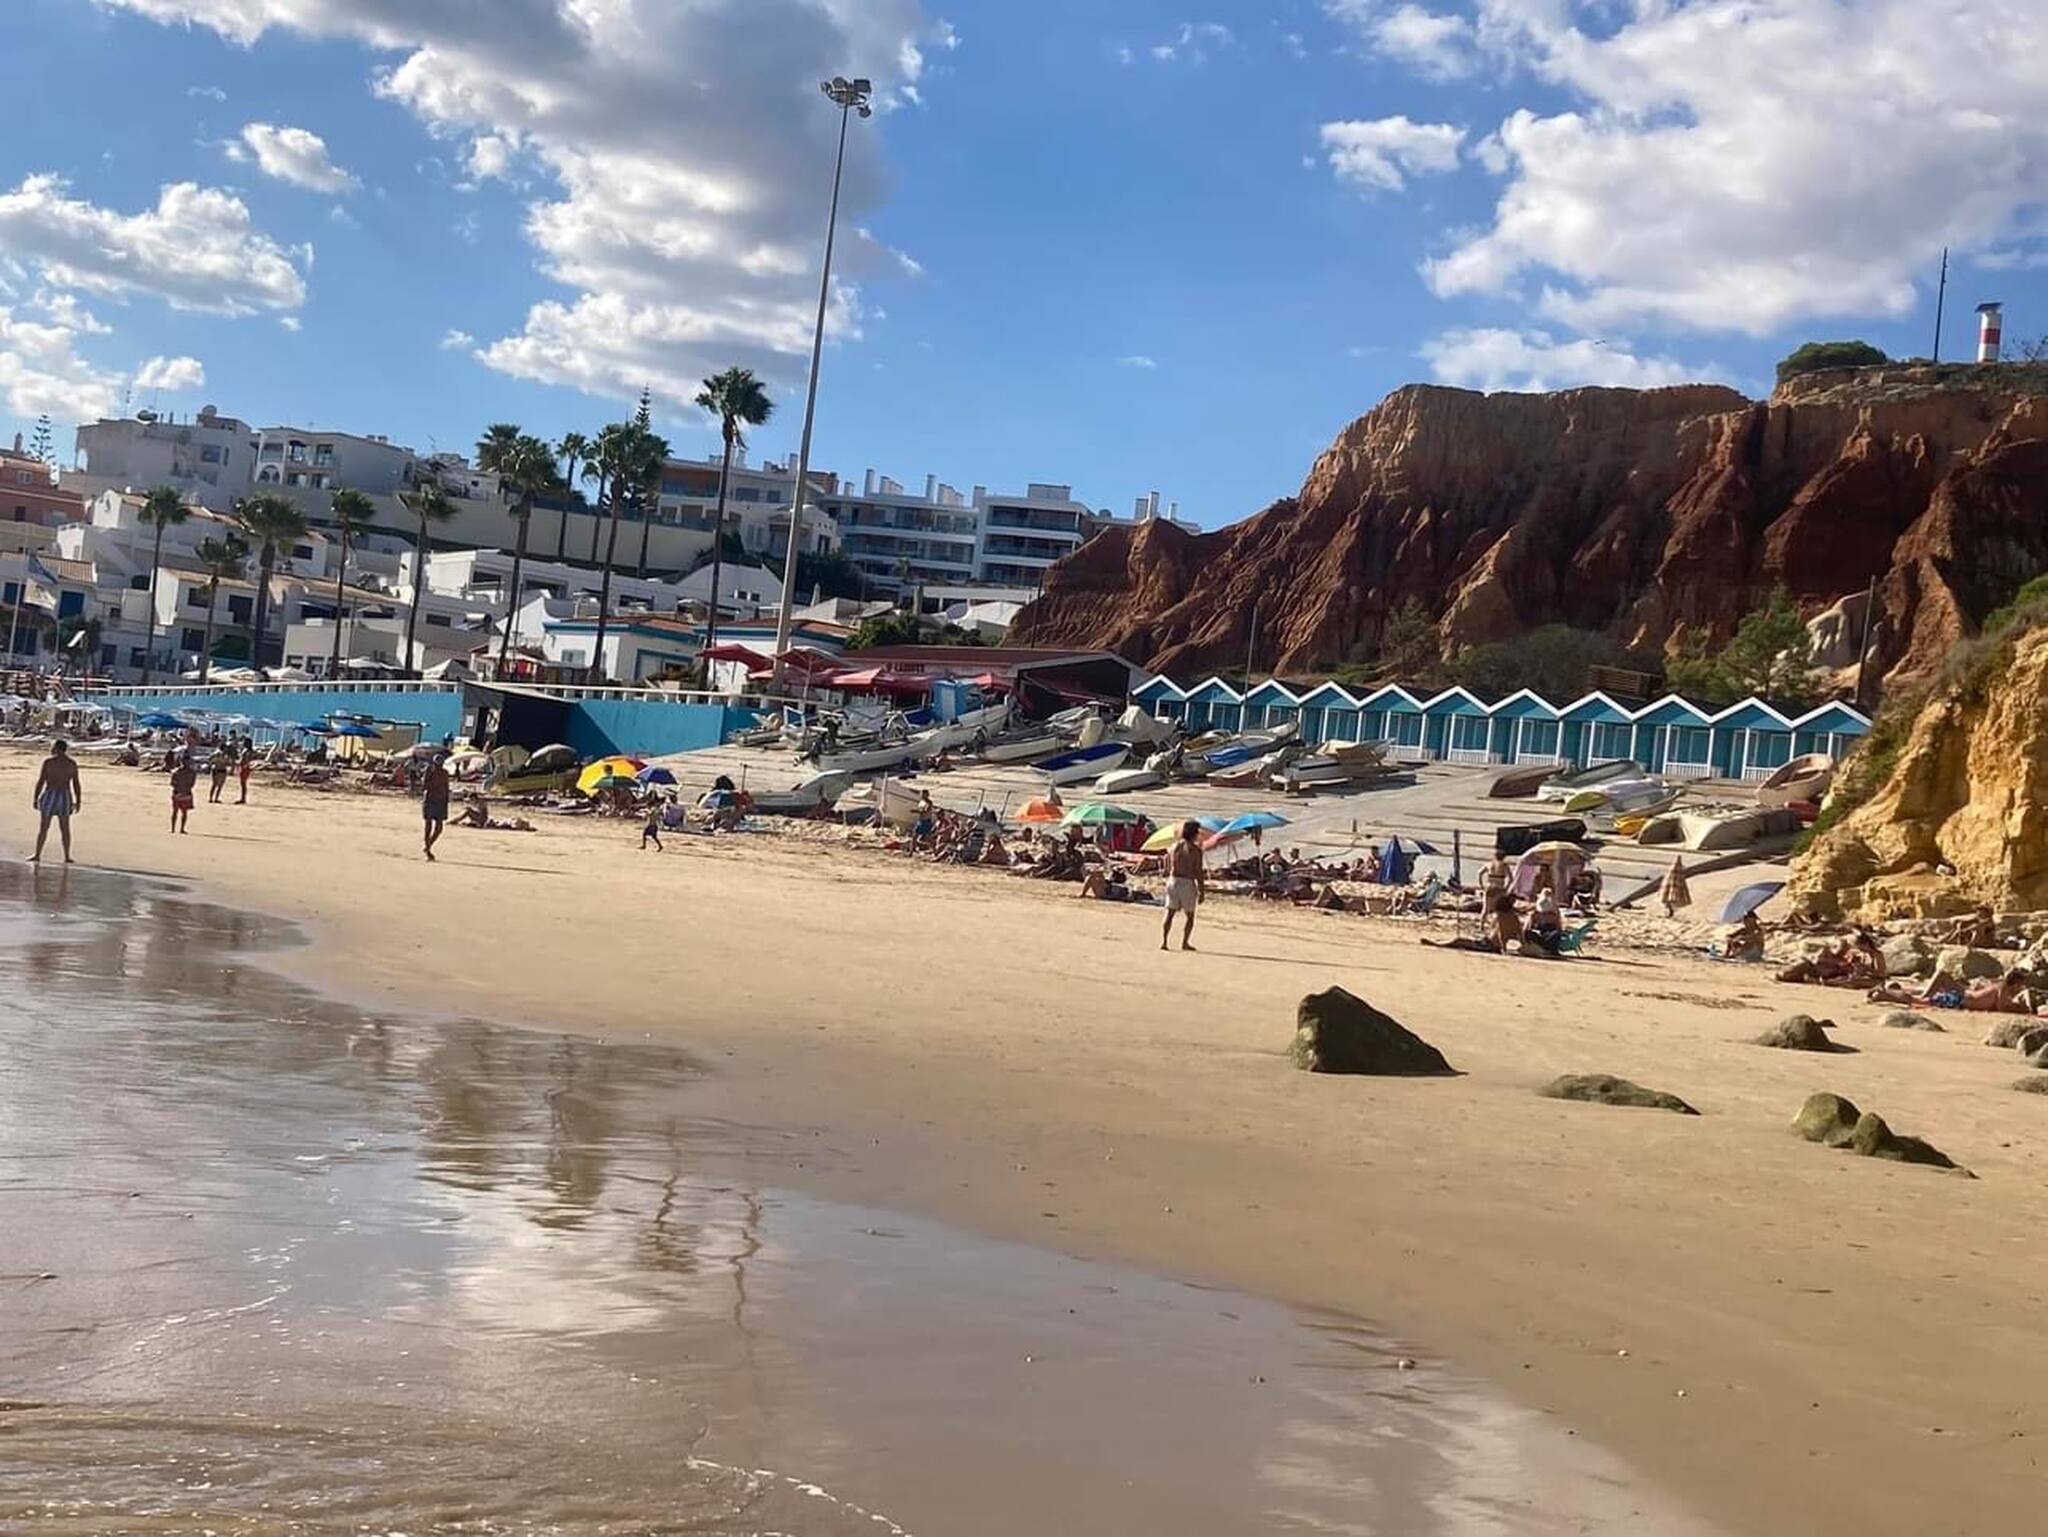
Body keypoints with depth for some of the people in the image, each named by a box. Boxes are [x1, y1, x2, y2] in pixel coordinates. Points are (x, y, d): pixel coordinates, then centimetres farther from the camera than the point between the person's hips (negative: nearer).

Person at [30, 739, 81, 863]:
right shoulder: (72, 763, 2)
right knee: (65, 828, 8)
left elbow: (41, 781, -10)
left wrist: (35, 798, -4)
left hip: (50, 795, -3)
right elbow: (76, 784, 2)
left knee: (44, 827, 5)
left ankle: (37, 855, 10)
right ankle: (67, 857, 8)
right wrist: (78, 801, 7)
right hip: (65, 797, 3)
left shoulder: (48, 761, -9)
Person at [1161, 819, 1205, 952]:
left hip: (1173, 881, 4)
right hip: (1188, 883, -4)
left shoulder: (1173, 846, 6)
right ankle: (1185, 942, 10)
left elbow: (1168, 869, 10)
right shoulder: (1195, 850, -9)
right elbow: (1198, 872, -11)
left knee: (1169, 913, 4)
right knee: (1189, 916, 12)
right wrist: (1201, 891, -5)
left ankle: (1163, 941, -7)